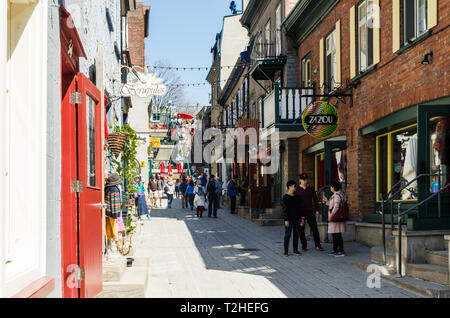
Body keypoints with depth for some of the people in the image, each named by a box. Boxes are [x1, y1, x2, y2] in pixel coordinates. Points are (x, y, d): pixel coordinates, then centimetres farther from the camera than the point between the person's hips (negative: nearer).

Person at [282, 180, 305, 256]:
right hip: (289, 219, -5)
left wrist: (302, 217, 10)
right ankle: (286, 251, 2)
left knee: (296, 234, 9)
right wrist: (286, 219, -15)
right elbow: (285, 209, -10)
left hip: (297, 219, 6)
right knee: (287, 234, -3)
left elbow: (300, 208, 15)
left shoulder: (297, 197, 10)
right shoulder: (285, 198, -7)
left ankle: (295, 249, 18)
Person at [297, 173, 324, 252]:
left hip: (310, 211, 1)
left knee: (314, 228, -4)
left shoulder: (311, 189, 6)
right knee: (301, 230, 3)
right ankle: (304, 246, 15)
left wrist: (317, 210, 4)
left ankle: (318, 245, 2)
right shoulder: (297, 189, 1)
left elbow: (315, 199, 10)